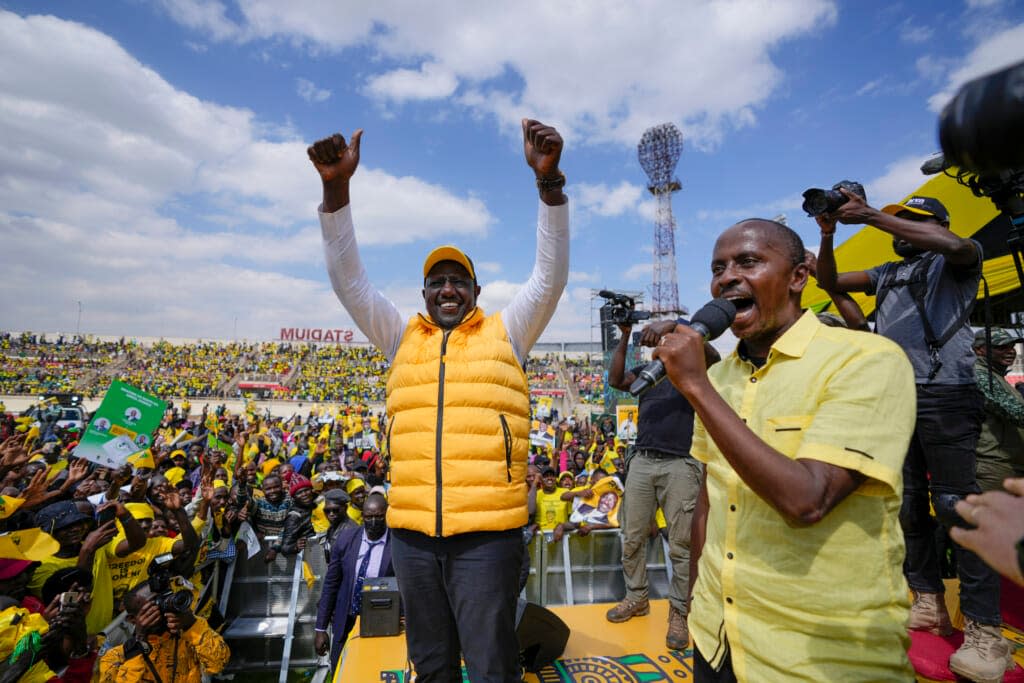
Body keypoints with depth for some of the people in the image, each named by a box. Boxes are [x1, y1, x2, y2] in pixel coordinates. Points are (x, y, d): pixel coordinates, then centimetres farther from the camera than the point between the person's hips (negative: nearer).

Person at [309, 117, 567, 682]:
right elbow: (349, 279, 3)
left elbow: (550, 273, -6)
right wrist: (336, 188, -7)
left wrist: (548, 179, -17)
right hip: (411, 533, 3)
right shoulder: (402, 340, 10)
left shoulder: (505, 334, 4)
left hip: (488, 532, -3)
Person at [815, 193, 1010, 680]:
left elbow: (957, 244, -18)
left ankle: (984, 628, 0)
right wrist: (828, 234, 7)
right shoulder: (887, 273, 23)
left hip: (944, 394, -6)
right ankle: (929, 603, 18)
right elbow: (829, 282, 22)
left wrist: (869, 215, -19)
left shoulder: (956, 263, 6)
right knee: (907, 503, 8)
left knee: (956, 503, -8)